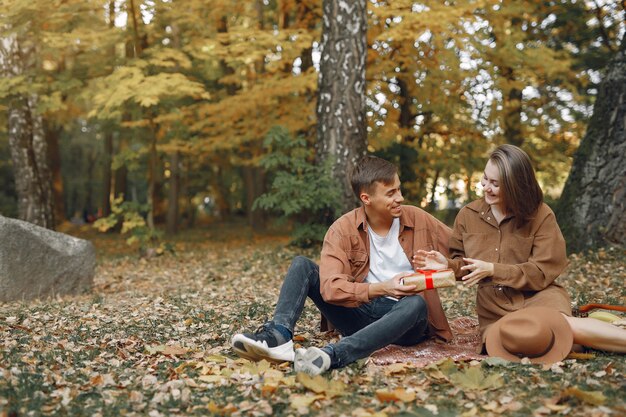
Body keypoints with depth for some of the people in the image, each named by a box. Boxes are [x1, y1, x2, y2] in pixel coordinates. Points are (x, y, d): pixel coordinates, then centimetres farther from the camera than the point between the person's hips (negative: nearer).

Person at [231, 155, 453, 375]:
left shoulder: (419, 219, -4)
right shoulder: (343, 229, -9)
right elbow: (330, 287, -22)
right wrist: (382, 288, -34)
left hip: (407, 319, -1)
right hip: (360, 312, 1)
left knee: (416, 303, -37)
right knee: (302, 264, -10)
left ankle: (333, 354, -51)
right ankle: (279, 335, -34)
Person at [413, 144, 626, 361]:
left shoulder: (541, 215, -4)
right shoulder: (468, 215, 5)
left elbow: (543, 271, -7)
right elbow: (463, 263, 16)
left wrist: (492, 270, -17)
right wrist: (448, 264, -8)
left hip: (537, 294, -2)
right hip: (494, 306, 3)